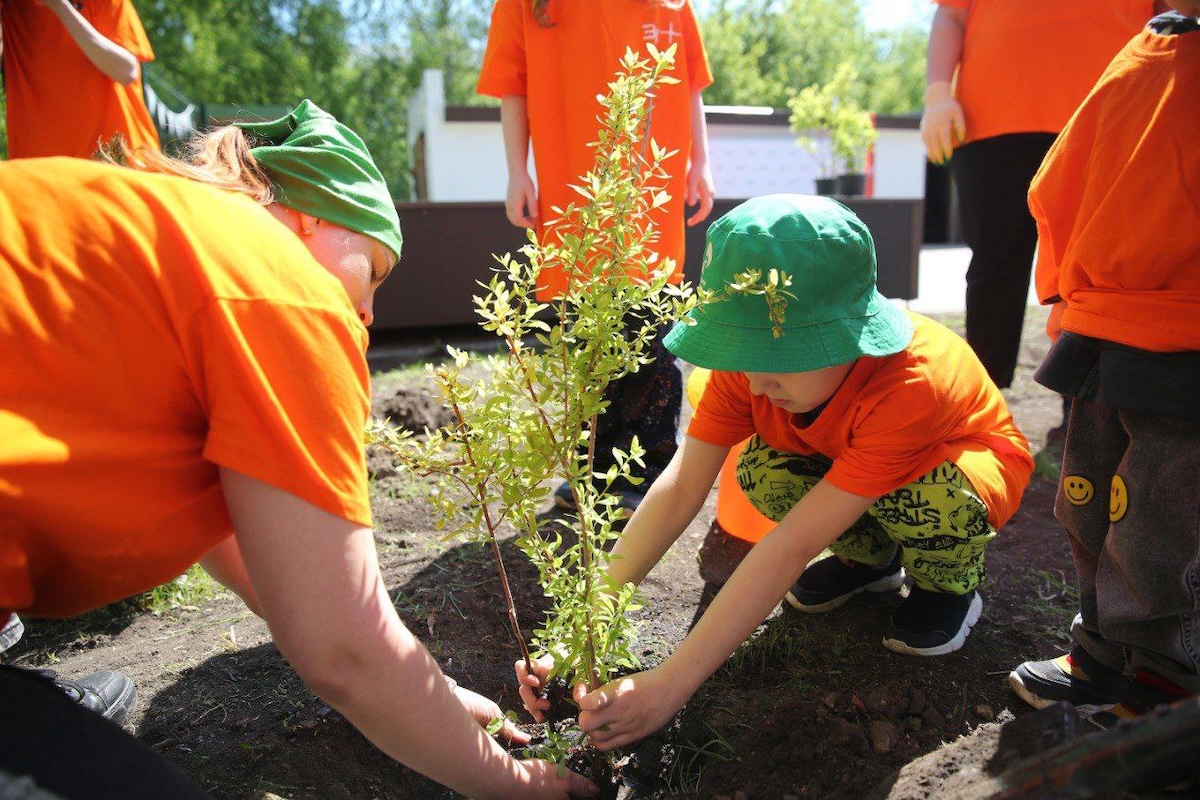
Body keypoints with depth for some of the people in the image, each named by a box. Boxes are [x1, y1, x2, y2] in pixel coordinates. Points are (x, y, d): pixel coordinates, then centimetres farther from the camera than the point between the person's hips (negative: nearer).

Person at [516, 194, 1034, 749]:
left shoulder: (908, 384, -42)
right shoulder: (750, 358, -26)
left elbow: (792, 548, -46)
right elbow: (680, 486, -32)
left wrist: (669, 685, -46)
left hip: (972, 461, -4)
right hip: (842, 458, 4)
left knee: (923, 496, -39)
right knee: (760, 470, -26)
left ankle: (951, 584, -2)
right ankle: (871, 558, 5)